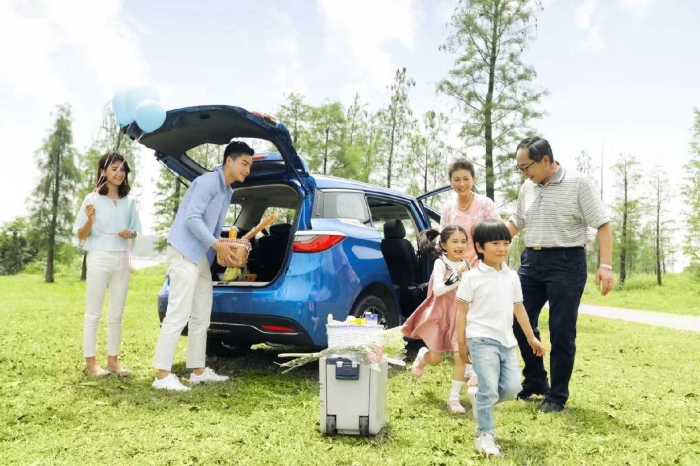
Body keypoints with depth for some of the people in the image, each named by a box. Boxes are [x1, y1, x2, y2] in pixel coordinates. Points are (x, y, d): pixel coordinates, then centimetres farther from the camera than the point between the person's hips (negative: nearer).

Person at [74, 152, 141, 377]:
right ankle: (91, 361, 6)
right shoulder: (93, 199, -3)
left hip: (122, 259, 4)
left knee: (116, 314, 9)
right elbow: (80, 235, -2)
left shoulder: (129, 201, 7)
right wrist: (90, 221, -22)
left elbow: (136, 230, 16)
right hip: (99, 258, -4)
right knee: (94, 314, 0)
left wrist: (130, 233, -6)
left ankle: (113, 359, 16)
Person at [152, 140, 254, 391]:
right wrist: (217, 244, -18)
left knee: (201, 316, 12)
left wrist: (223, 246, 3)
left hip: (202, 256, 10)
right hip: (184, 253, -10)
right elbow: (192, 218, -19)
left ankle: (198, 370, 21)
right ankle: (162, 375, -6)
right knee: (178, 314, -10)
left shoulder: (228, 191, 18)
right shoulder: (208, 181, -11)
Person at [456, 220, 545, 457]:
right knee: (489, 389, -9)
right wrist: (461, 342, -7)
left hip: (507, 340, 6)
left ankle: (481, 404, 28)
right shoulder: (473, 277, -6)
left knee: (512, 387, 2)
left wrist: (531, 337, 18)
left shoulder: (512, 276, 11)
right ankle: (485, 435, 6)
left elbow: (519, 308, 18)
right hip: (482, 339, -6)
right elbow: (462, 310, -4)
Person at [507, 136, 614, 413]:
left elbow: (603, 225, -8)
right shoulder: (527, 188, 10)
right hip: (531, 260, 6)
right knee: (521, 323, 8)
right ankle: (535, 382, 27)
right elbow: (516, 223, 22)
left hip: (565, 263, -6)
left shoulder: (577, 185, -7)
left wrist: (606, 266, -18)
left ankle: (557, 395, 14)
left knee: (562, 332, 0)